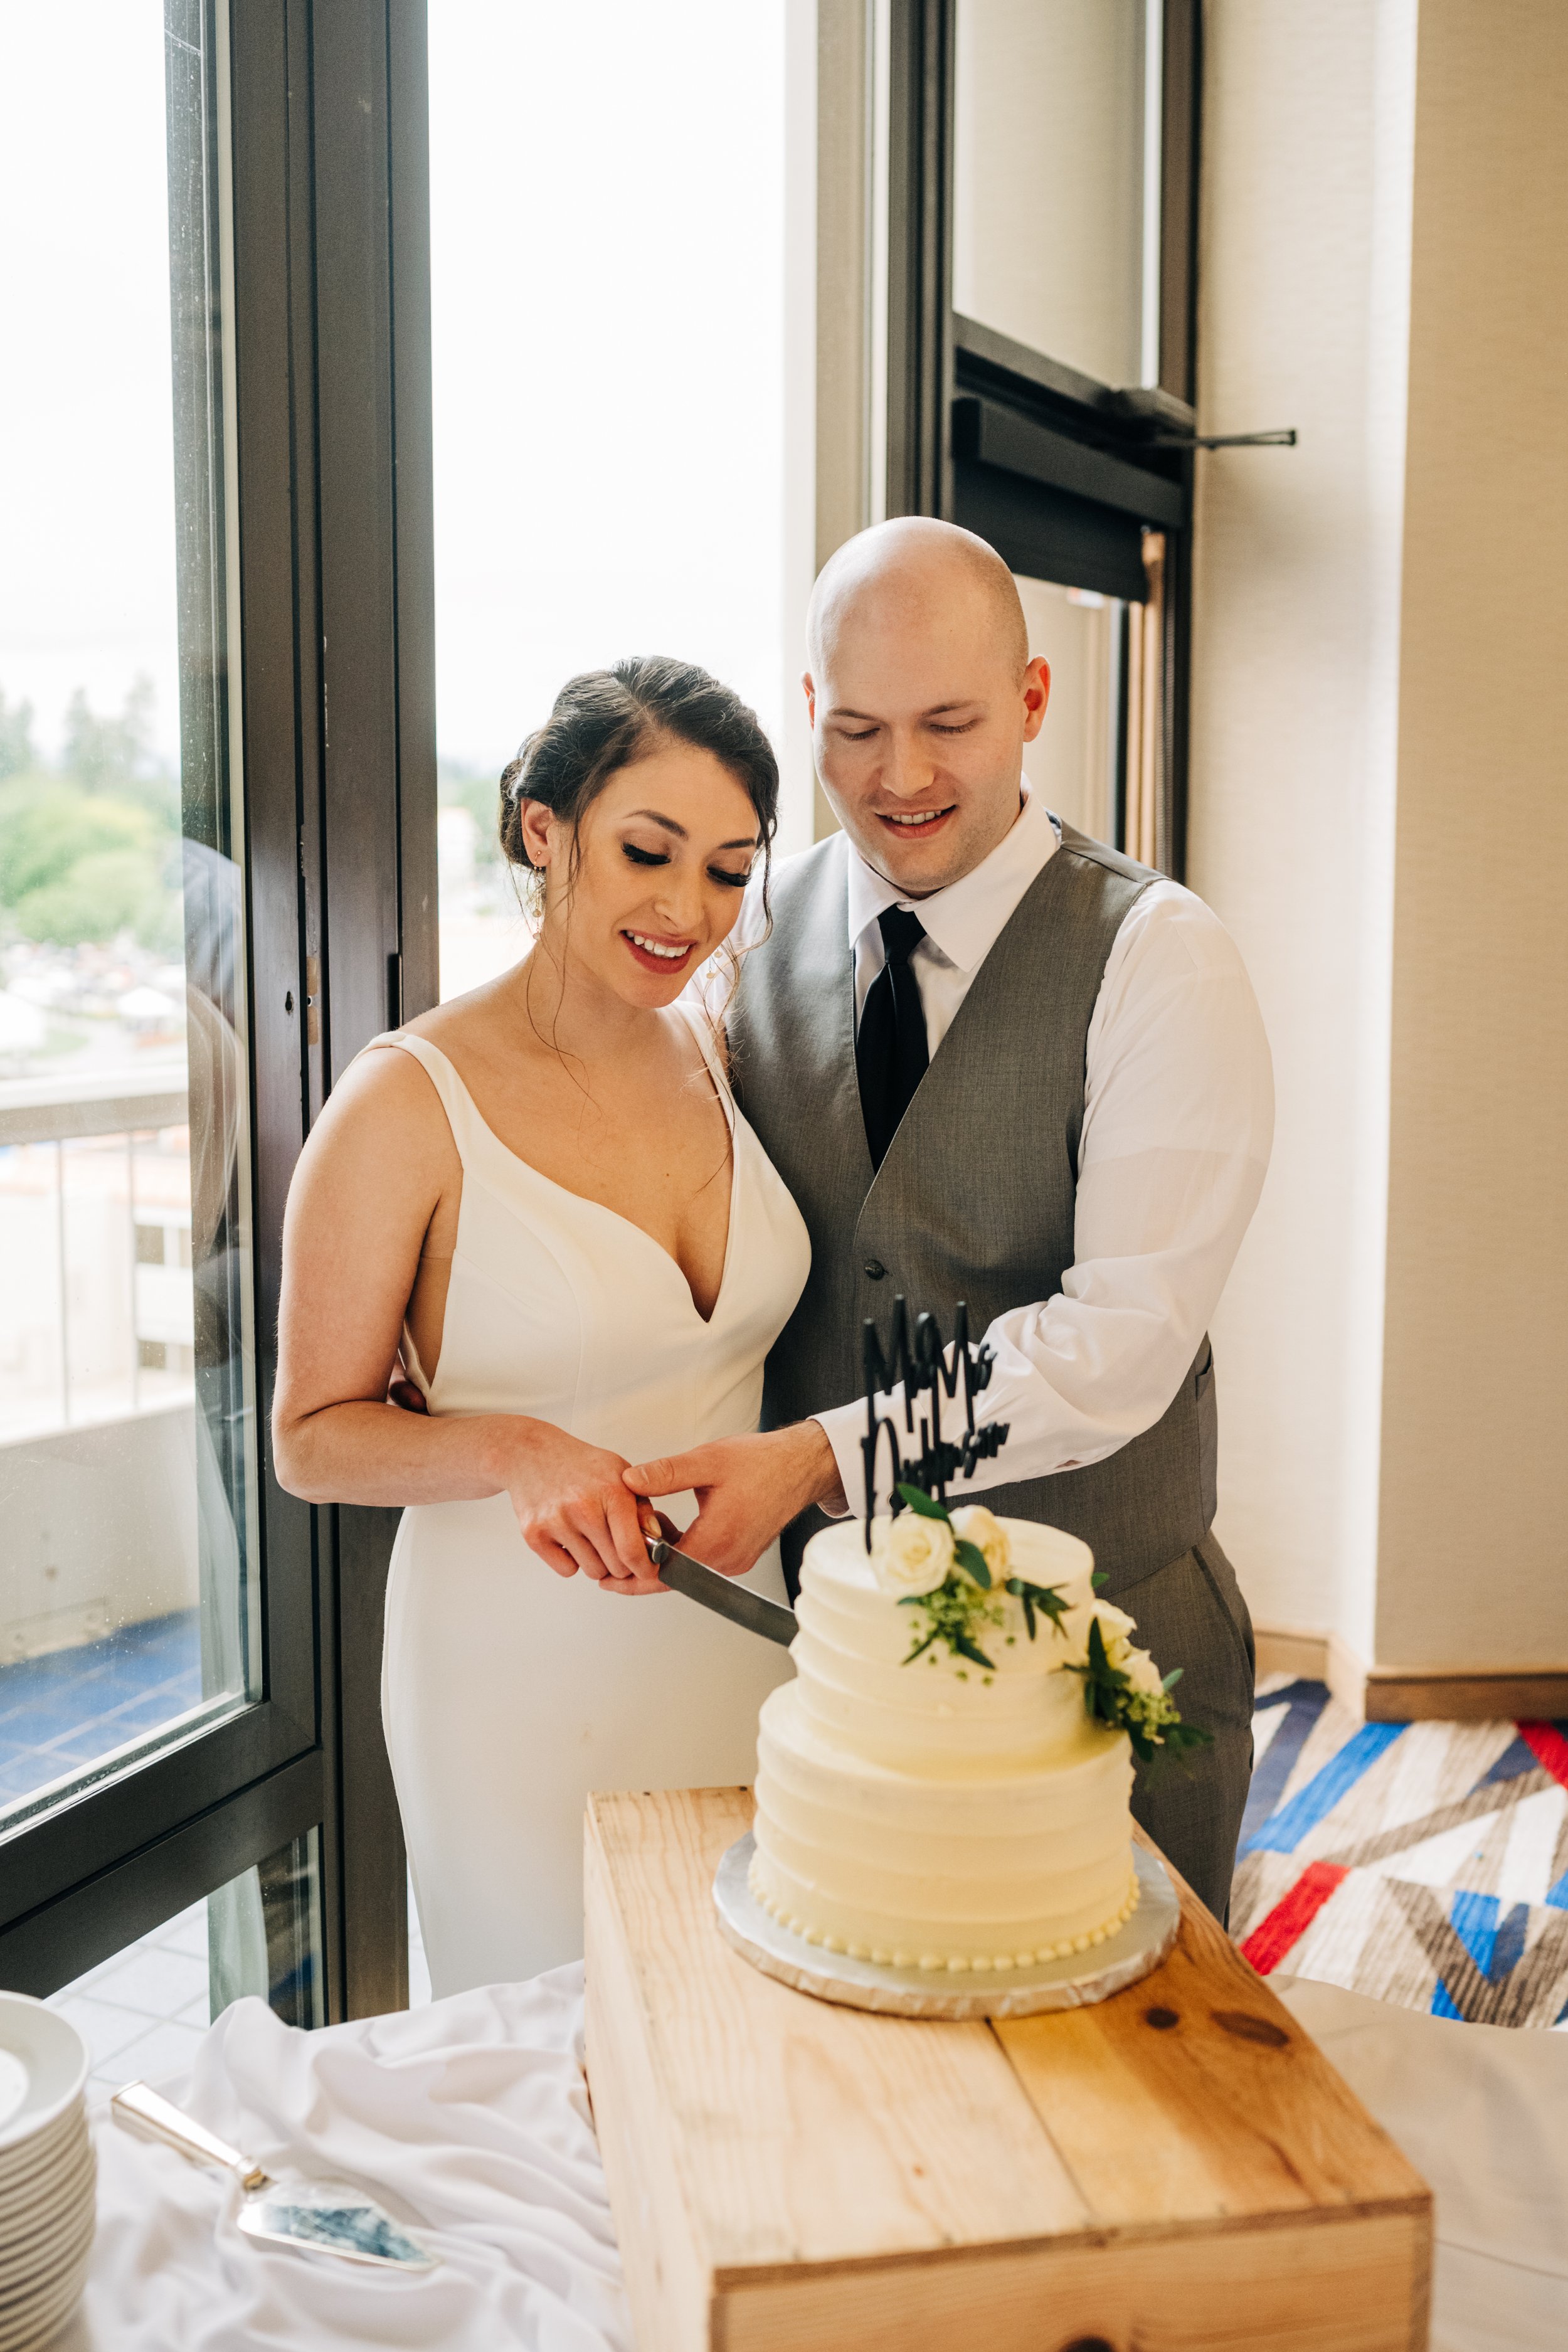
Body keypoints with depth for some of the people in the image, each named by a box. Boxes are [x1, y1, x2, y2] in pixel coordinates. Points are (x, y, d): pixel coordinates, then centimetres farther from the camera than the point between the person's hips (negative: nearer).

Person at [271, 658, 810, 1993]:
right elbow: (315, 1439, -9)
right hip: (524, 1676, -4)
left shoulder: (724, 1054, 1)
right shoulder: (409, 1105, -15)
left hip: (740, 1640, 5)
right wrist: (512, 1452, -24)